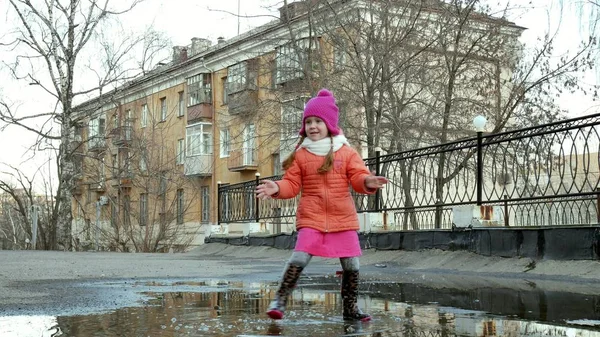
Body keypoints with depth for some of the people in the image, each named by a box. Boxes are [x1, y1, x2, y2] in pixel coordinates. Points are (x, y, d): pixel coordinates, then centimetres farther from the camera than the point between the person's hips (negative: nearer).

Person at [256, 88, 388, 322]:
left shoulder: (347, 152, 3)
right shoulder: (300, 155, 4)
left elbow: (358, 177, -3)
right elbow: (292, 185, 3)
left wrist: (368, 182, -26)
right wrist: (277, 188, -17)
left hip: (343, 219, 2)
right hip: (311, 219, -1)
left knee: (351, 265, 6)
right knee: (298, 259, -16)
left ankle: (350, 308, 22)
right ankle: (280, 301, -5)